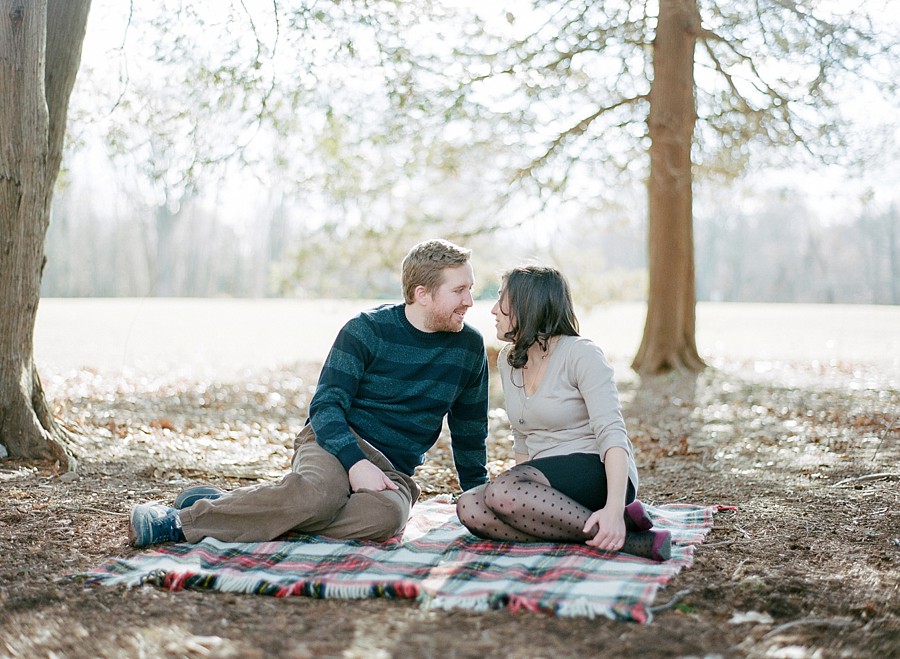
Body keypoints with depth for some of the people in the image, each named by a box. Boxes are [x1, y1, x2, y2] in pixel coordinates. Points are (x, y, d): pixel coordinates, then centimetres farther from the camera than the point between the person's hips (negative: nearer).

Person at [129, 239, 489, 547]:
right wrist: (355, 462, -26)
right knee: (320, 491, -41)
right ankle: (182, 516, -31)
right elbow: (325, 405, -9)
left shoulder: (469, 347, 8)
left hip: (392, 473, 3)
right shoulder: (367, 330, -3)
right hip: (338, 442, -3)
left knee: (387, 516, -36)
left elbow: (469, 434, 19)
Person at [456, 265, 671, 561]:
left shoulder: (581, 354, -9)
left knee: (501, 490, -34)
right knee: (468, 507, -23)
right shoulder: (507, 361, 15)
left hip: (597, 473, -8)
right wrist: (525, 500, 6)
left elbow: (612, 434, -19)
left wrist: (614, 507, -32)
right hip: (545, 482, 8)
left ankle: (613, 529, -26)